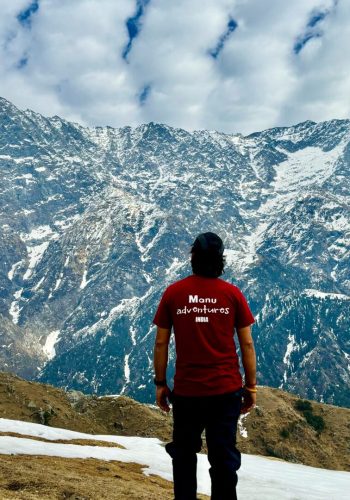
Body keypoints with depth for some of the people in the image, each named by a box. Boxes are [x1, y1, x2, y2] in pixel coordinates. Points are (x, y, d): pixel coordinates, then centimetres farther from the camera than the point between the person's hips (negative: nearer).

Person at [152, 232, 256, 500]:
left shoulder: (173, 292, -4)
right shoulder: (232, 293, -4)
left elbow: (161, 343, -2)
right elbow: (247, 345, -3)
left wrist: (160, 383, 9)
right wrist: (251, 386, 7)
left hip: (186, 390, 0)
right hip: (226, 389, 0)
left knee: (184, 454, 19)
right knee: (224, 456, 13)